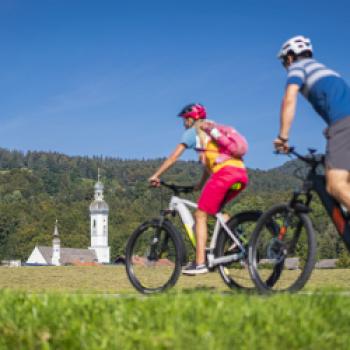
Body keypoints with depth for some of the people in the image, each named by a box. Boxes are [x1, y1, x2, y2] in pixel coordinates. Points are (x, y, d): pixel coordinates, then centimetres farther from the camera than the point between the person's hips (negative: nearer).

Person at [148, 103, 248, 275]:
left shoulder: (192, 132, 12)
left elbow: (174, 156, 8)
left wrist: (156, 175, 13)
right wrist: (200, 184, 42)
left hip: (225, 173, -8)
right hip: (241, 173, 8)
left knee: (200, 215, -2)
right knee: (216, 209, 27)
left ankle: (199, 263, -9)